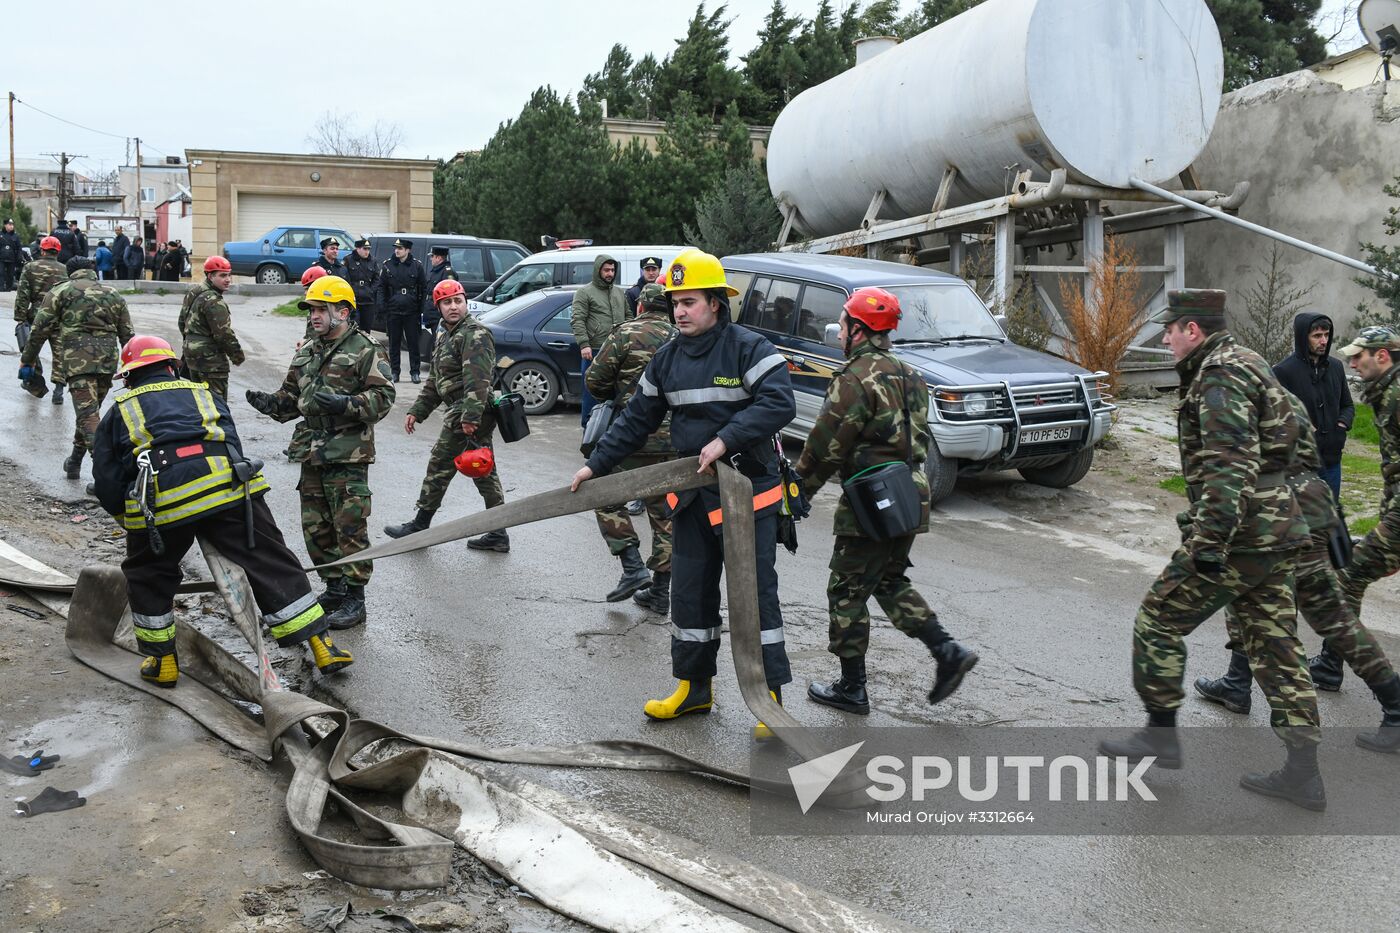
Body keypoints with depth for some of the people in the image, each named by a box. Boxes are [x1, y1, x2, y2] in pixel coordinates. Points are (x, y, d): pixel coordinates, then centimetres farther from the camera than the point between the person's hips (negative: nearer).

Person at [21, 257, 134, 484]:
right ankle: (74, 463, 30)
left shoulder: (61, 291, 8)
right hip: (108, 361, 4)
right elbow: (128, 335, 18)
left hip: (77, 359, -4)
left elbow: (41, 328, 4)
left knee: (88, 415, -10)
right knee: (89, 411, 19)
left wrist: (27, 359, 14)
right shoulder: (113, 294, 19)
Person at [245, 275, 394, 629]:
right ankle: (335, 588, 27)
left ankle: (354, 600, 4)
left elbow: (383, 397, -13)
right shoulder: (305, 352, 16)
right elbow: (291, 397, 21)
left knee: (350, 528, -4)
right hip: (312, 454, 8)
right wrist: (270, 403, 1)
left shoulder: (365, 350, -7)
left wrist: (345, 404, -26)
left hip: (348, 457, -8)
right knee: (316, 528, 13)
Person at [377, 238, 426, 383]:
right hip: (393, 311, 1)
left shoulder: (417, 265, 1)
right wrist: (383, 307, -3)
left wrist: (421, 308, -2)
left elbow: (424, 288, 4)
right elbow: (382, 288, 6)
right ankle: (394, 371, 14)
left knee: (413, 342, 2)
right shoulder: (387, 265, 3)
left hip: (412, 311, -1)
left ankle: (414, 371, 9)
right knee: (394, 343, 6)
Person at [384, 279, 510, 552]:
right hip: (462, 414, 10)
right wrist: (417, 411, 21)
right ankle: (498, 534, 12)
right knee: (484, 471, 9)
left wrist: (470, 416, -30)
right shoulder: (445, 337, 20)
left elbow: (478, 379, -23)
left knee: (439, 466, -1)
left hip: (466, 415, -10)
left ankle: (419, 526, 11)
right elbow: (434, 381, 26)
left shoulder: (475, 333, -12)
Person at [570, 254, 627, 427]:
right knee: (592, 392, -1)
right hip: (594, 351, -5)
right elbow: (577, 321, -8)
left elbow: (628, 318, 25)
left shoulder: (619, 293, 19)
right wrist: (584, 344, -19)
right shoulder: (584, 293, 0)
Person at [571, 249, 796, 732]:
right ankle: (693, 687, 25)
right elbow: (636, 420, 13)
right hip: (692, 496, 6)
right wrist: (595, 465, 8)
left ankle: (772, 695, 8)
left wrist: (726, 439, -30)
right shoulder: (667, 359, 8)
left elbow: (780, 403, -24)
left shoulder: (748, 348, -12)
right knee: (690, 592, 11)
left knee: (756, 592, -2)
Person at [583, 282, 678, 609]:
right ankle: (659, 591, 19)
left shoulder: (627, 334, -6)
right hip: (676, 442, 5)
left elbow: (595, 380, -5)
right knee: (665, 511, 13)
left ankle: (633, 567, -2)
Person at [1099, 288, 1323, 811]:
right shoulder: (1248, 365, 17)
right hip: (1277, 532, 10)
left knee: (1158, 622, 4)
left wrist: (1207, 544, -28)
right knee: (1276, 646, 10)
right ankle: (1303, 775, 13)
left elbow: (1230, 466, -26)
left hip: (1238, 535, -10)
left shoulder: (1220, 376, -15)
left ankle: (1160, 734, 13)